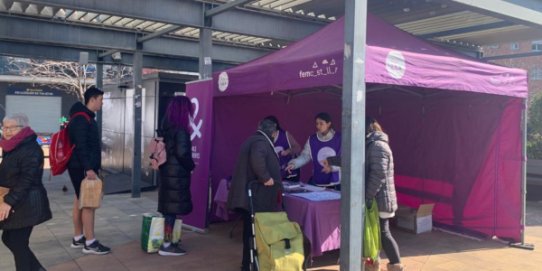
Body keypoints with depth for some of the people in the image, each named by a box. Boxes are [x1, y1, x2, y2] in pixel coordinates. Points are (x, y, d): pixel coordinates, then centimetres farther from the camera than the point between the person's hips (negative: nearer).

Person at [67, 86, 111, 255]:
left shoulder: (86, 117, 16)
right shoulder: (81, 119, -16)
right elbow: (80, 146, -24)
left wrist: (91, 167, 20)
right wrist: (88, 168, -27)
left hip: (84, 167, 10)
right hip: (83, 168, -10)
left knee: (80, 201, 13)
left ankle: (78, 238, 22)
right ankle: (90, 243, -2)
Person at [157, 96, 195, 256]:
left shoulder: (165, 128, 9)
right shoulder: (180, 129, -16)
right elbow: (182, 153, -23)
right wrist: (191, 166, -7)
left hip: (166, 171, 8)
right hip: (177, 174, -8)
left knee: (168, 207, 13)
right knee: (172, 209, -2)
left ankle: (167, 241, 21)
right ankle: (166, 245, 4)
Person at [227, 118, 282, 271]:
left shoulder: (252, 139, 18)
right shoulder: (261, 141, -14)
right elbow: (257, 159, -35)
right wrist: (266, 178, -24)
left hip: (248, 194, 10)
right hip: (256, 196, -10)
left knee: (250, 230, 19)